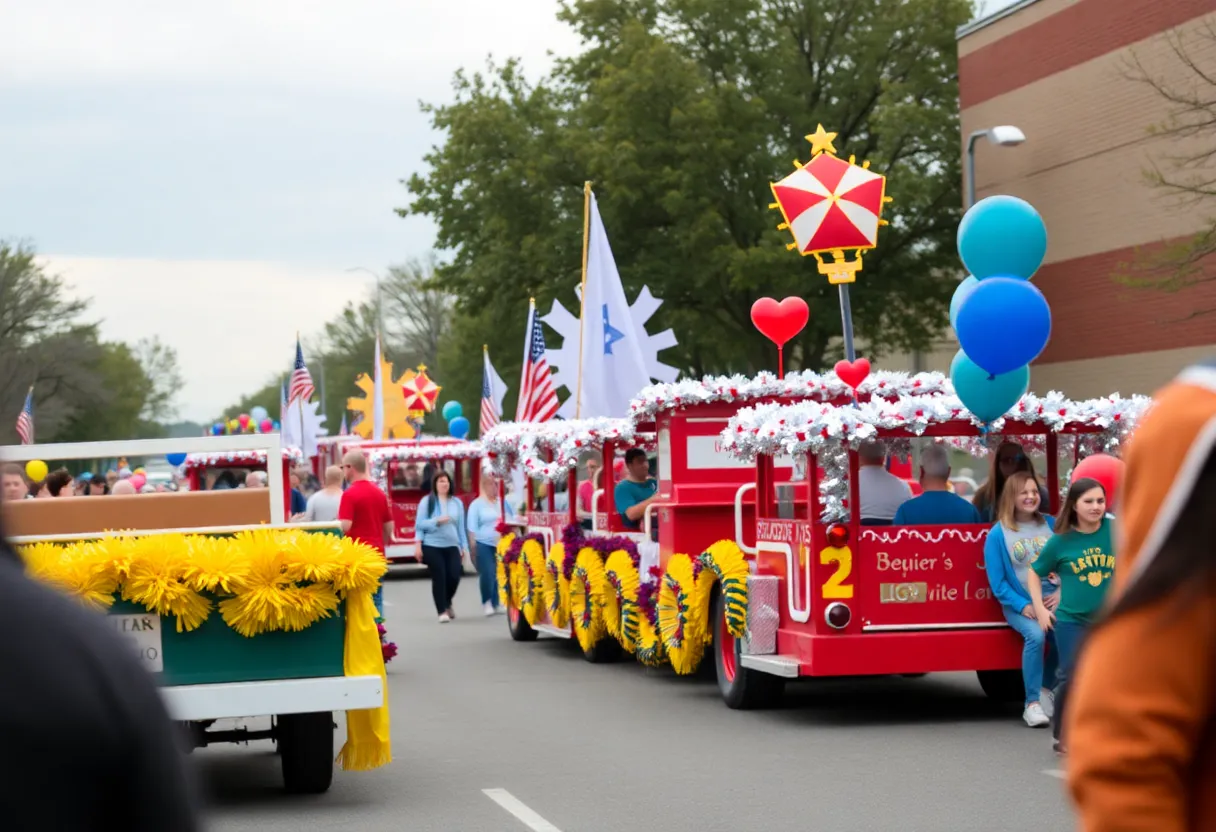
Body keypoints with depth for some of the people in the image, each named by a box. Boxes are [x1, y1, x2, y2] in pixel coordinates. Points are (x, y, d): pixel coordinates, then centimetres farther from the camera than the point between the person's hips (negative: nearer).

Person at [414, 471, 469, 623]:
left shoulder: (457, 503, 9)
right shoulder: (427, 501, 0)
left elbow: (461, 526, 10)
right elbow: (420, 524, -3)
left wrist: (464, 547, 9)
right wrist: (437, 521, -16)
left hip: (452, 546, 3)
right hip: (432, 546, -3)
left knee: (454, 576, -4)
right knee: (439, 578, -5)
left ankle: (447, 603, 26)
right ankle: (442, 611, 2)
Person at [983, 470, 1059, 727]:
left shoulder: (1051, 525, 9)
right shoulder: (998, 534, 0)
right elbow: (997, 581, -3)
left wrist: (1062, 593, -8)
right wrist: (1022, 605, -14)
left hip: (1053, 601, 3)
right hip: (1019, 604, -3)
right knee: (1036, 635, -33)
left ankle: (1046, 688, 4)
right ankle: (1032, 703, -21)